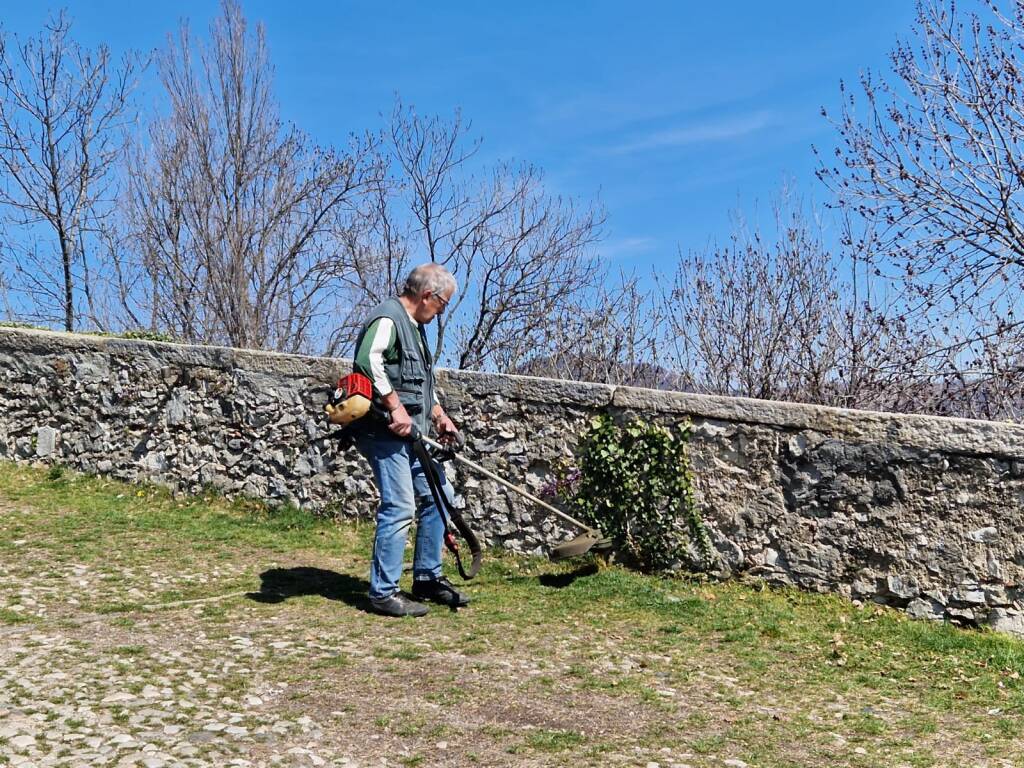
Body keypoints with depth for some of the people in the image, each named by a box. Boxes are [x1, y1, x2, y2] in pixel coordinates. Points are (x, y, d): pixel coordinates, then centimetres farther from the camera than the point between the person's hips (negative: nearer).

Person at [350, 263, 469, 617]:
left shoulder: (415, 327, 22)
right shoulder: (387, 318, -11)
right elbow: (368, 360, -29)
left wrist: (440, 416, 17)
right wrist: (395, 406, -27)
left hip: (412, 434, 11)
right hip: (386, 431, -10)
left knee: (438, 496, 12)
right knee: (400, 507, -11)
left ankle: (427, 578, 23)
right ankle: (383, 593, -1)